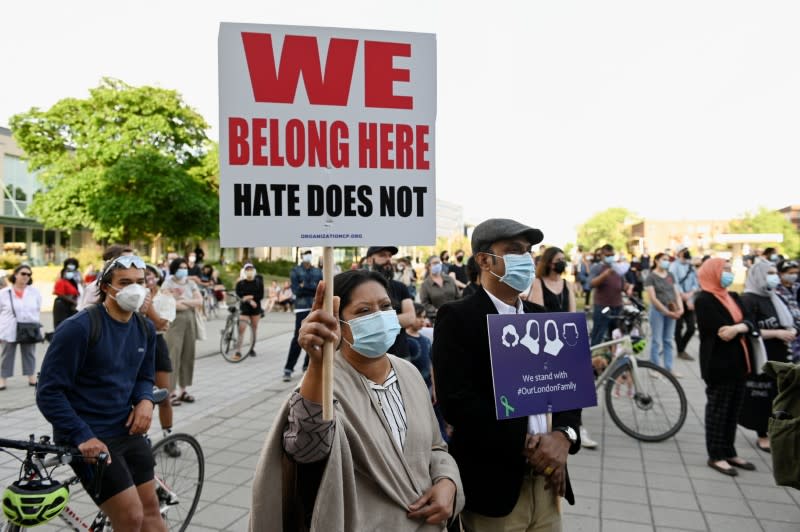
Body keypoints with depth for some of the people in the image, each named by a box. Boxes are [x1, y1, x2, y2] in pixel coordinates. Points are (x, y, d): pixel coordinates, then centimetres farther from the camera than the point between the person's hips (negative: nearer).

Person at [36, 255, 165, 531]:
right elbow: (49, 393, -15)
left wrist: (145, 400, -6)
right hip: (89, 437, -6)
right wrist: (82, 436, -21)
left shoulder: (145, 328, 3)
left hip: (128, 431, 7)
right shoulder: (78, 328, -17)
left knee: (150, 510, 13)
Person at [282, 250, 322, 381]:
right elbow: (296, 290, -8)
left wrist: (305, 287, -8)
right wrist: (314, 288, -10)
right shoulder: (296, 271, 4)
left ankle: (307, 366, 17)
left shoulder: (318, 271, 14)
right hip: (302, 308, -4)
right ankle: (288, 369, -8)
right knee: (298, 338, -12)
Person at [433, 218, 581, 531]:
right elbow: (457, 400, -19)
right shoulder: (458, 317, -11)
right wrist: (525, 446, -17)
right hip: (493, 483, -5)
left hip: (545, 478, 6)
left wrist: (563, 435, -10)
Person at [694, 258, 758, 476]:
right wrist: (741, 328, -8)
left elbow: (750, 323, 1)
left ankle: (729, 452, 25)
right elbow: (720, 330, -22)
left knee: (733, 409, 13)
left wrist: (738, 327, -19)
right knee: (718, 409, 1)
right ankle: (716, 456, 10)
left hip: (737, 362, 8)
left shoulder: (734, 297, 13)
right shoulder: (704, 300, -13)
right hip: (718, 363, -8)